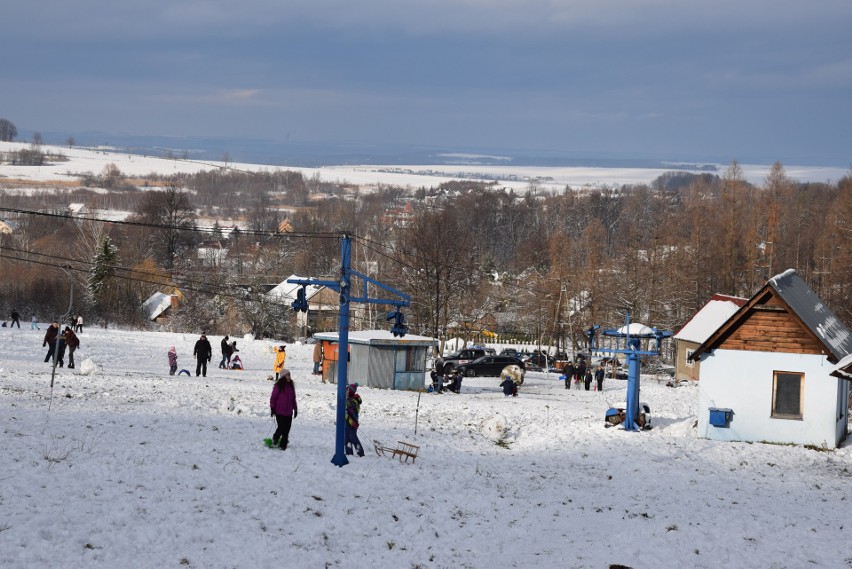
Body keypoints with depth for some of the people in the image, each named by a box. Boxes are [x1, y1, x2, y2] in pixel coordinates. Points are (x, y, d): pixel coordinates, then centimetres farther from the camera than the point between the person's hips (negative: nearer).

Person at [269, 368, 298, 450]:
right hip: (279, 412, -5)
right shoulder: (278, 386, -8)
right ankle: (275, 439, 22)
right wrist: (272, 408, -9)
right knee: (281, 428, -6)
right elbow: (273, 397, -6)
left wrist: (295, 409, 18)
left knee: (286, 429, 3)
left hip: (288, 412, 5)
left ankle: (283, 445, 12)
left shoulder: (291, 386, 11)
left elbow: (293, 398, 19)